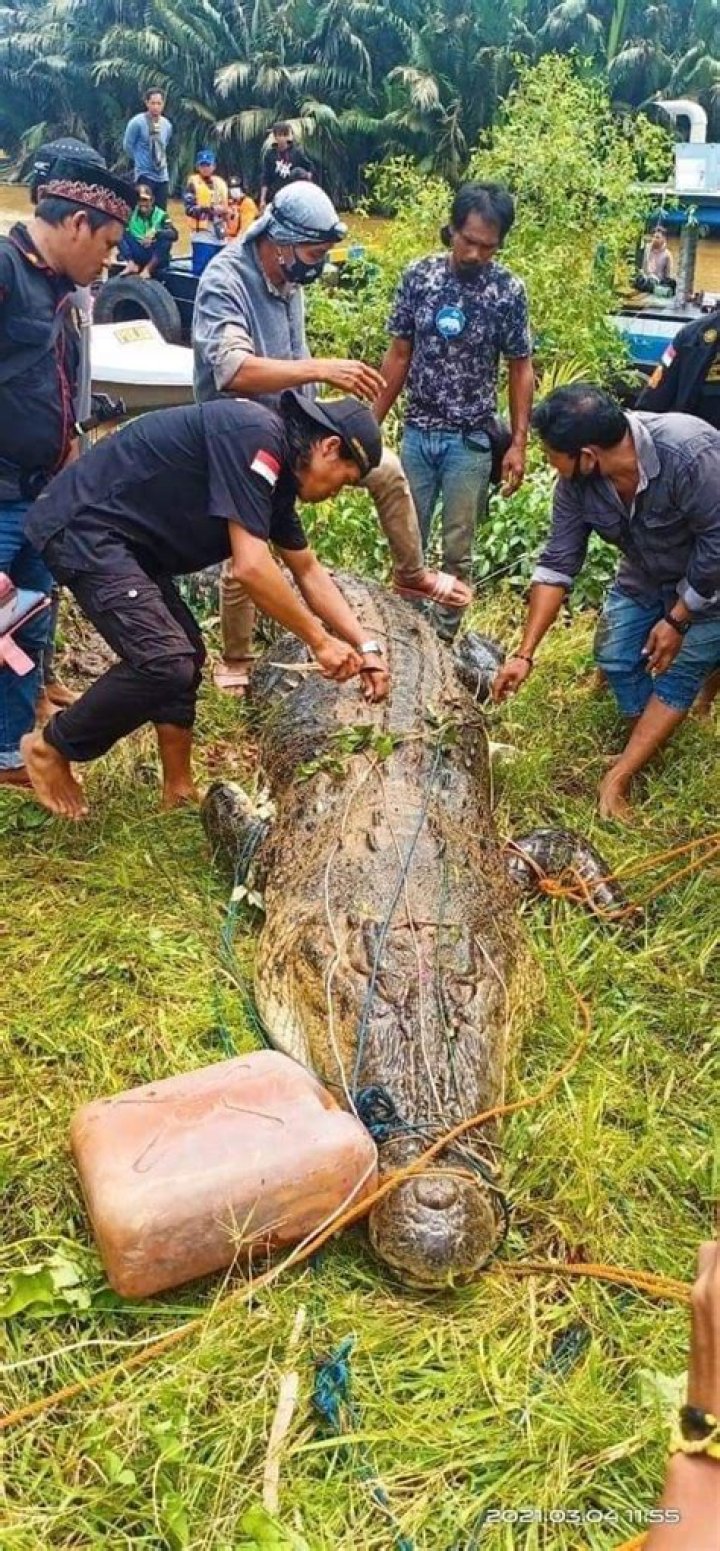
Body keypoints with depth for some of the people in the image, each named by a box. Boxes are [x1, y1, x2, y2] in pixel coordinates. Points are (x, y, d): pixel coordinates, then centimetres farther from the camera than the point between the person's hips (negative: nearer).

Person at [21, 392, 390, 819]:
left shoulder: (278, 470, 10)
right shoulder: (255, 436, -21)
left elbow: (309, 571, 18)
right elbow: (251, 566, -27)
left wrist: (366, 646, 13)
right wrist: (320, 641, -16)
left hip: (124, 537, 11)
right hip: (84, 527, -11)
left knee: (185, 656, 13)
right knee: (165, 662, -18)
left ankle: (180, 792, 19)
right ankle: (50, 748, 2)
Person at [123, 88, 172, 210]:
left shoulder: (167, 124, 7)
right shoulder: (137, 123, -11)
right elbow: (128, 146, -2)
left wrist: (160, 160, 17)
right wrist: (140, 160, 7)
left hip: (163, 176, 6)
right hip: (145, 175, -5)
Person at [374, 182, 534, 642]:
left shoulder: (509, 290, -7)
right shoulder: (418, 275, -2)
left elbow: (520, 368, -1)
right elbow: (399, 354, 5)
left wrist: (519, 442, -7)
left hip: (471, 440, -2)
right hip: (417, 432, 2)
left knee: (457, 549, 6)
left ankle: (445, 636, 20)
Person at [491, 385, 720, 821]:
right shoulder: (577, 482, -21)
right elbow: (557, 564, -16)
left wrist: (677, 621, -20)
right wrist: (525, 654, -18)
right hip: (646, 576, 5)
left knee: (679, 670, -8)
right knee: (616, 655, 0)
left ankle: (617, 780, -5)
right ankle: (652, 748, 22)